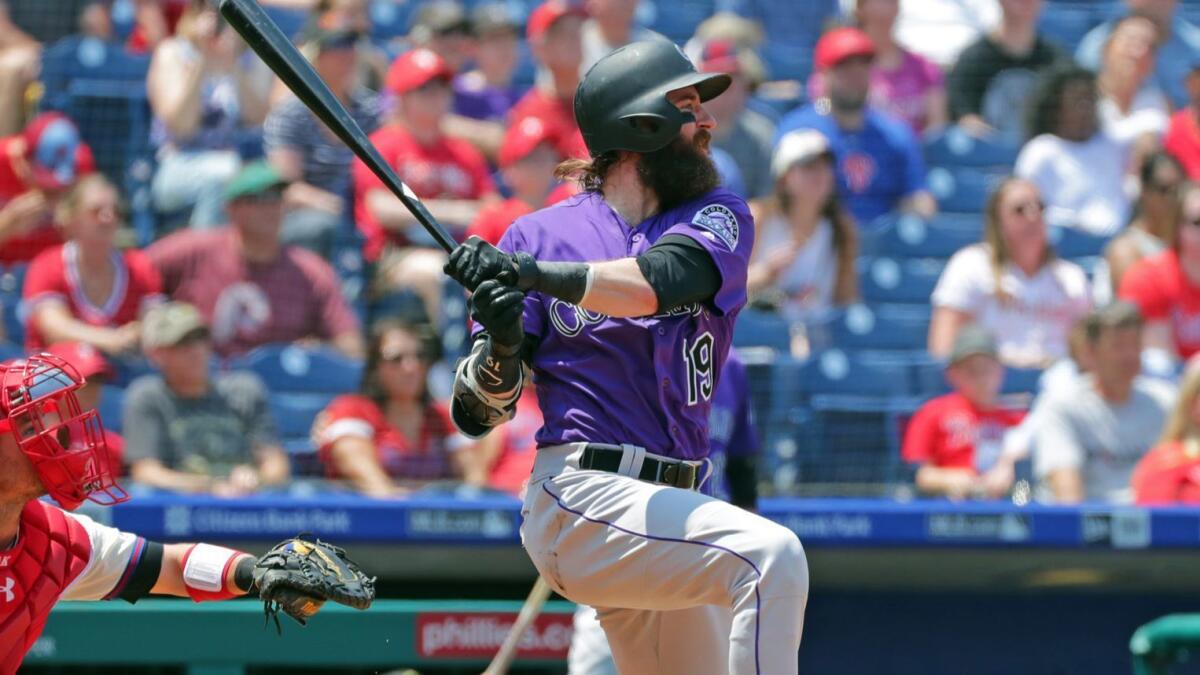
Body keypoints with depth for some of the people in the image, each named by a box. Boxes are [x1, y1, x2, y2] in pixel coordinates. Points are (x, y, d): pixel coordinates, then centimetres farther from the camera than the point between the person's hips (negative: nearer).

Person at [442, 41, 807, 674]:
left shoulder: (718, 218, 9)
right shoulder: (539, 235, 3)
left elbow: (660, 282, -17)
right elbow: (475, 415, 3)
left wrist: (530, 273, -30)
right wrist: (501, 348, -19)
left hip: (668, 509, 5)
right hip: (582, 499, -5)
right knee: (771, 554, -27)